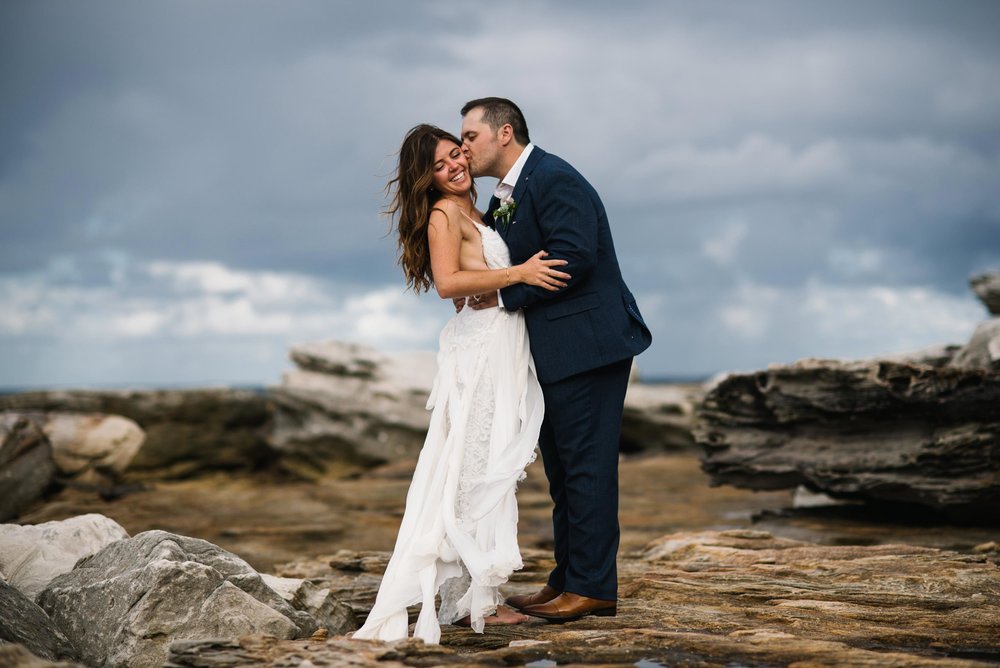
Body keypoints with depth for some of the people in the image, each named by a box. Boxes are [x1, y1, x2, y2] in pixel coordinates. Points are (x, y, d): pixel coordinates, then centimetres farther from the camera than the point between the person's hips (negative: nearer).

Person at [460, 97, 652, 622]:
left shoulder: (554, 180, -14)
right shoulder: (503, 199, 17)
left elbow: (573, 257, -24)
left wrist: (505, 296, -17)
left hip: (586, 344, -10)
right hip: (554, 354, 10)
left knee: (585, 467, -6)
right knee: (561, 470, 14)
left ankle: (593, 588, 1)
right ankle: (566, 581, 23)